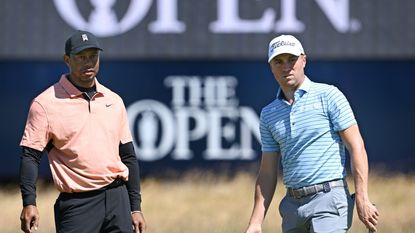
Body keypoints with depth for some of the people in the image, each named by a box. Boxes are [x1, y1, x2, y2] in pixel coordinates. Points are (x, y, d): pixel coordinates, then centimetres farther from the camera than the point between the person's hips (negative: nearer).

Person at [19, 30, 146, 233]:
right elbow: (30, 156, -6)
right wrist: (29, 203, -19)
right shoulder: (45, 103, -2)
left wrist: (135, 208, 12)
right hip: (77, 205, -4)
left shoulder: (113, 101, 13)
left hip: (118, 199, 4)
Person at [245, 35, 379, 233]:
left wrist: (362, 199, -15)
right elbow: (267, 172, 16)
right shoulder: (268, 114, 14)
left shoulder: (328, 96, -2)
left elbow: (356, 148, -6)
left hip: (329, 198, -6)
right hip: (292, 203, 6)